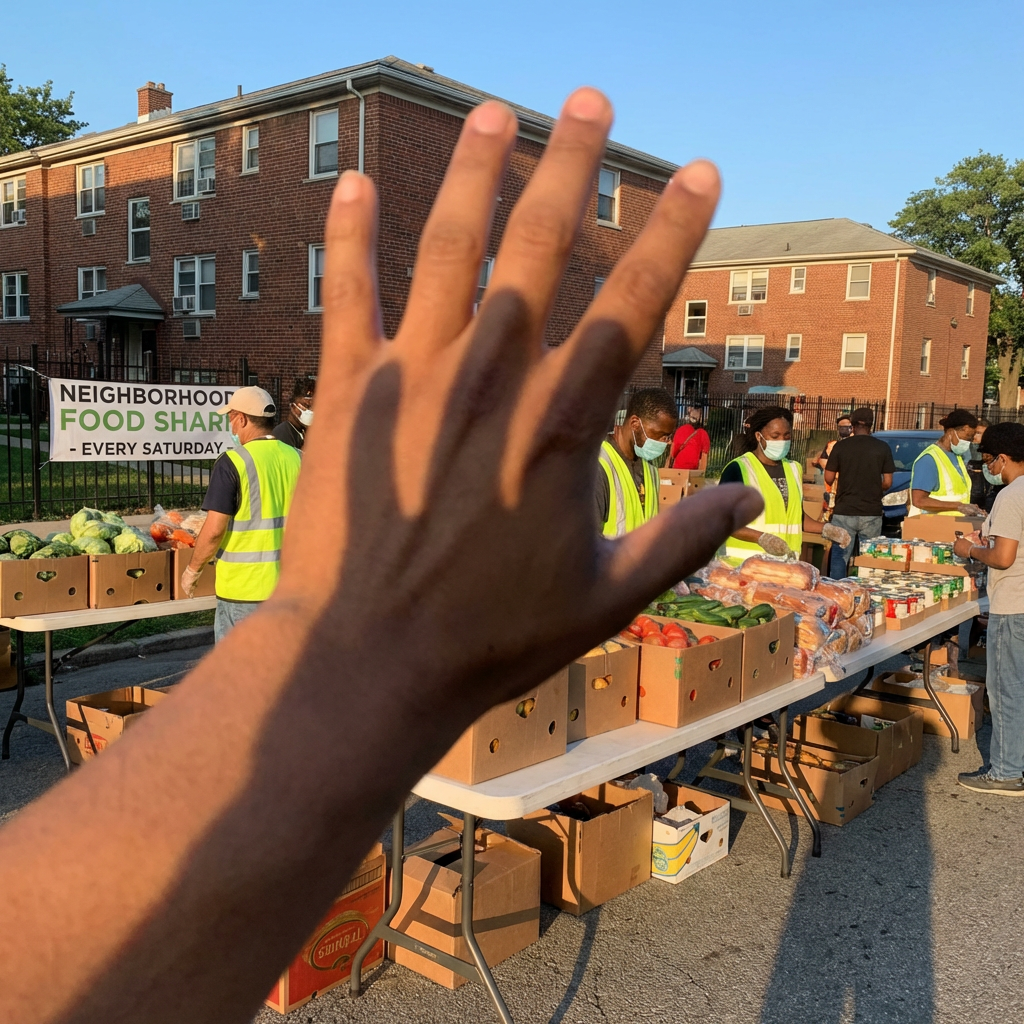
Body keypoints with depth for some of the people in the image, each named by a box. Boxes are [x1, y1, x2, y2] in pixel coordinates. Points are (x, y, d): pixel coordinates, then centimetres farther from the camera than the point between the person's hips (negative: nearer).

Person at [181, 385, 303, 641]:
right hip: (289, 583, 5)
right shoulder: (296, 459, 3)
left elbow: (214, 530, -15)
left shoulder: (232, 462, -13)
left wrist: (192, 570, 1)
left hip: (244, 587, -5)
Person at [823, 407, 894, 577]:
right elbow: (887, 483, 1)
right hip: (871, 513, 0)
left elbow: (829, 479, 1)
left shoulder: (841, 447, -2)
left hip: (844, 512, 0)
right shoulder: (883, 448, -1)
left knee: (840, 557, 4)